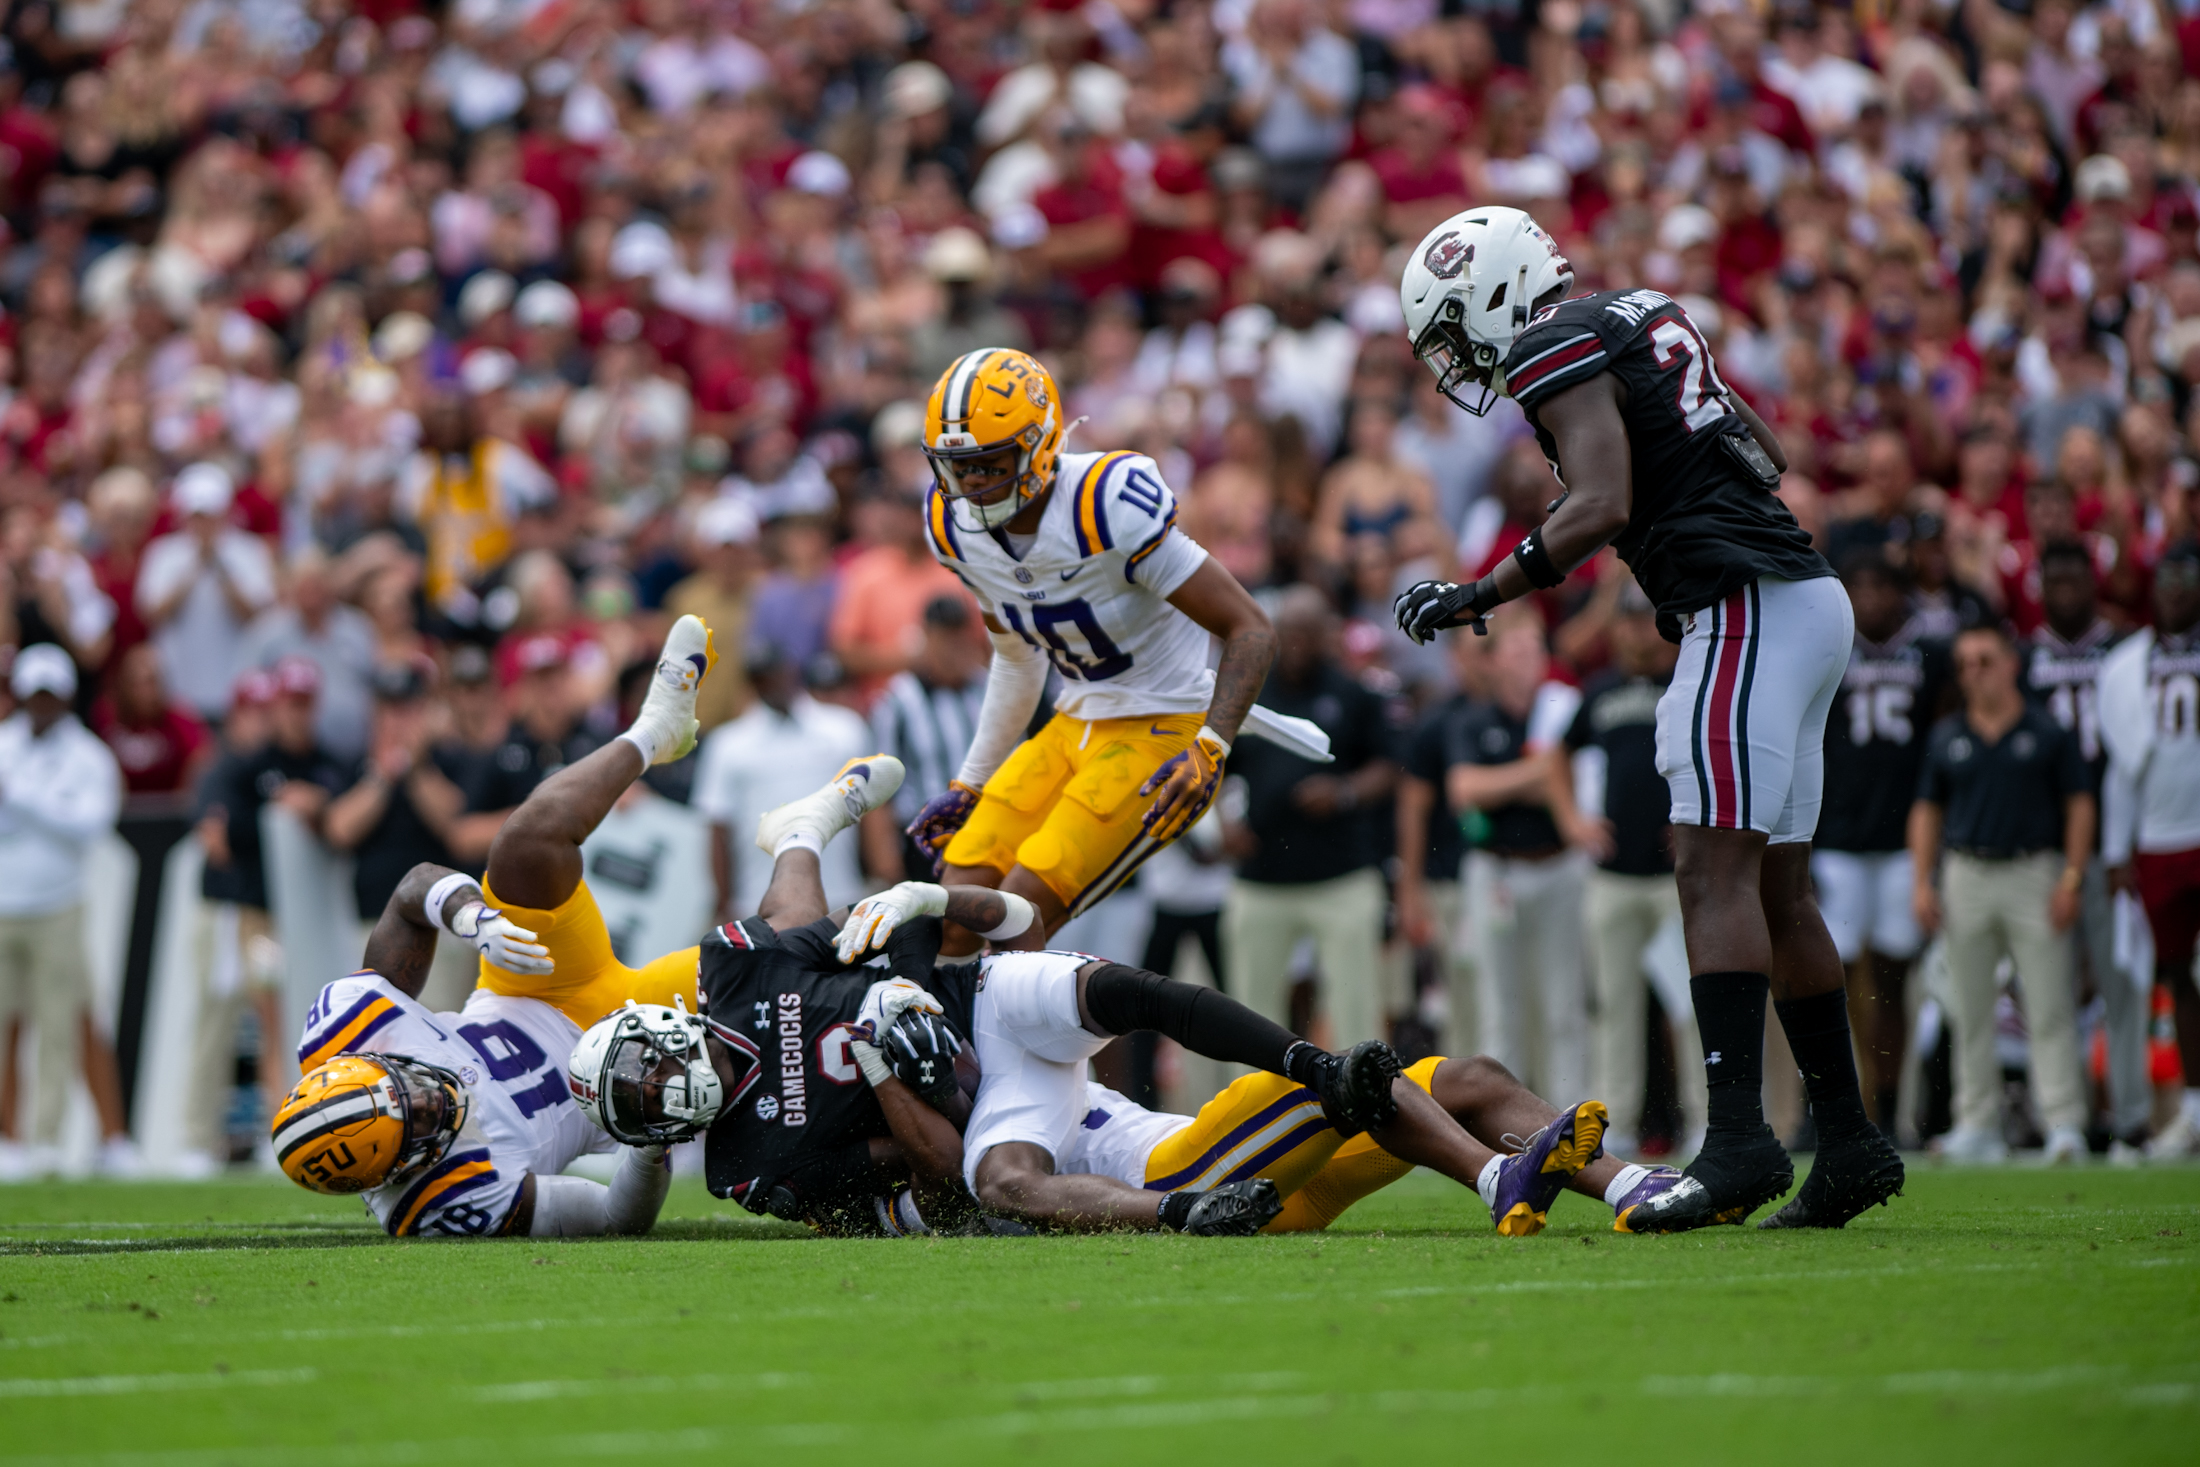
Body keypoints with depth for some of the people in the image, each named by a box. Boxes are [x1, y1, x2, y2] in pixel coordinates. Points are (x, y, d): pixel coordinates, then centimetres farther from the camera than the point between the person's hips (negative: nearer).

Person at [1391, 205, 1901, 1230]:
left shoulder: (1559, 353, -7)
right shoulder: (1641, 320, 21)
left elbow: (1603, 505, -18)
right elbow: (1767, 455, 27)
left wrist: (1472, 600, -13)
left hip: (1746, 609, -10)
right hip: (1805, 599, 10)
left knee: (1714, 871, -14)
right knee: (1775, 886, 11)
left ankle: (1739, 1138, -22)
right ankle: (1848, 1144, 13)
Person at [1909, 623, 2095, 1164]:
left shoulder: (2047, 733, 2)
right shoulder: (1947, 738, 10)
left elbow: (2079, 805, 2)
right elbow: (1928, 810, 14)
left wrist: (2072, 879, -6)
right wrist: (1922, 883, 5)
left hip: (2035, 874, -3)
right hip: (1966, 875, 3)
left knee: (2050, 1011, -7)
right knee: (1970, 1012, 6)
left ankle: (2064, 1124, -8)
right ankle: (1977, 1124, 12)